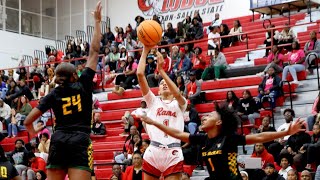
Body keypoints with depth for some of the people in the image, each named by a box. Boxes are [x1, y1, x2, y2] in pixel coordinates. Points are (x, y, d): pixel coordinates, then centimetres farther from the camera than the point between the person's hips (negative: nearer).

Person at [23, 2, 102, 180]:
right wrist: (97, 21, 11)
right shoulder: (83, 84, 3)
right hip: (80, 140, -3)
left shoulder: (53, 94, 8)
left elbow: (28, 121, 5)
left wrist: (32, 130, 29)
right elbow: (94, 51, 5)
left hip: (58, 140, 3)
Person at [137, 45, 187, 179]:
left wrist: (161, 70, -15)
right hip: (153, 152, 1)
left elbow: (177, 94, -13)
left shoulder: (179, 104, 13)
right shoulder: (153, 101, 15)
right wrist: (145, 50, 5)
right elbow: (140, 74, 5)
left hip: (173, 153, -1)